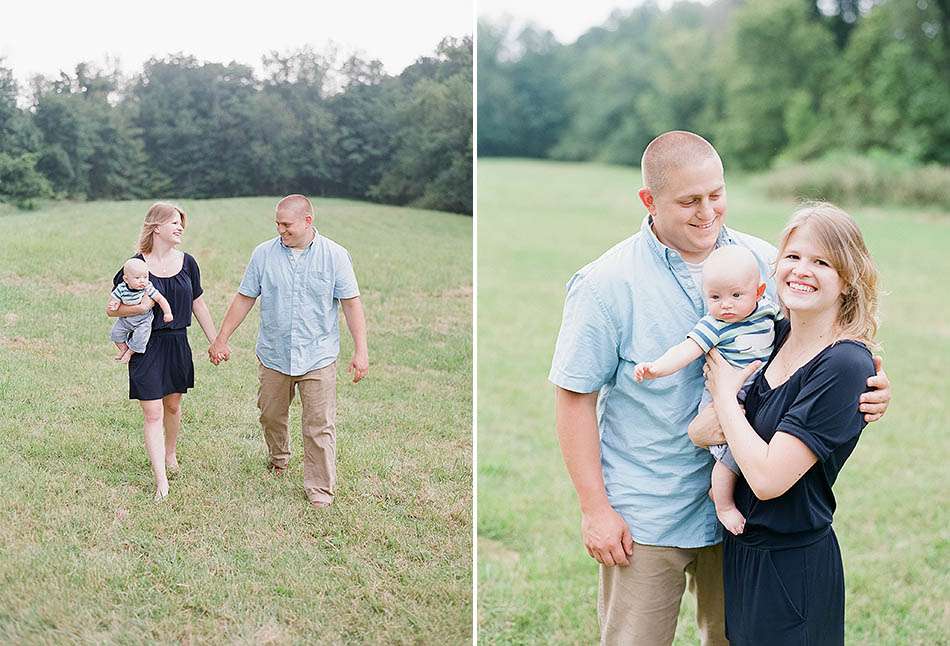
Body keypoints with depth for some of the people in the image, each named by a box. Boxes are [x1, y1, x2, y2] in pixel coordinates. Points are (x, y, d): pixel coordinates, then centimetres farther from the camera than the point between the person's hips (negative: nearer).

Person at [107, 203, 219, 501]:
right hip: (146, 347, -4)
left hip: (177, 344, 4)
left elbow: (198, 304, 12)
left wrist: (216, 341, 13)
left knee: (172, 406, 18)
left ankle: (170, 455, 43)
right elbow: (111, 308, -5)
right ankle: (161, 482, -4)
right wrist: (139, 307, -23)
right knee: (153, 414, -5)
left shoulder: (187, 262, 2)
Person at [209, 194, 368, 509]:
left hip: (318, 357, -3)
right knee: (271, 415, 16)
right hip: (273, 355, 3)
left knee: (320, 426, -4)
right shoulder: (264, 254, 1)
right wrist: (221, 339, 7)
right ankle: (278, 459, 44)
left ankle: (320, 488, 6)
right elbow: (244, 298, 7)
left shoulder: (334, 255, -4)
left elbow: (351, 303, -4)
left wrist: (361, 350, -9)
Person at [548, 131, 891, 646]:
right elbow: (575, 398, -11)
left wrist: (865, 388, -13)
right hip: (644, 520, -4)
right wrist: (594, 508, -12)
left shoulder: (764, 261, -1)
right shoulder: (605, 284, -14)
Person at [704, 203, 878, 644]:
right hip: (742, 547, 7)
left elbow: (768, 478, -27)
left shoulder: (845, 366, -22)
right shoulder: (773, 335, 1)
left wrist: (724, 396, -15)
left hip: (792, 570, -7)